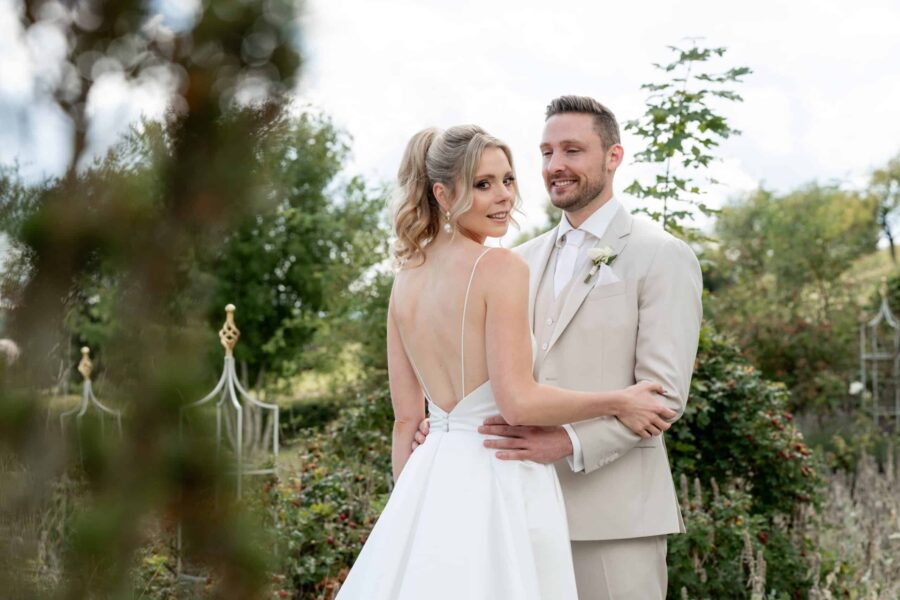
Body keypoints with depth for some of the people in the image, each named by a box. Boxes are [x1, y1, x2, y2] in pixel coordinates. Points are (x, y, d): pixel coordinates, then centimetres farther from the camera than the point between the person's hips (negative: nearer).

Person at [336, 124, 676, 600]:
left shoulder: (407, 278, 7)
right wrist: (618, 403, -6)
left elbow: (406, 417, 9)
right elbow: (517, 402, -18)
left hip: (429, 476, 7)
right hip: (498, 480, -7)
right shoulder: (501, 267, -13)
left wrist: (413, 501, 16)